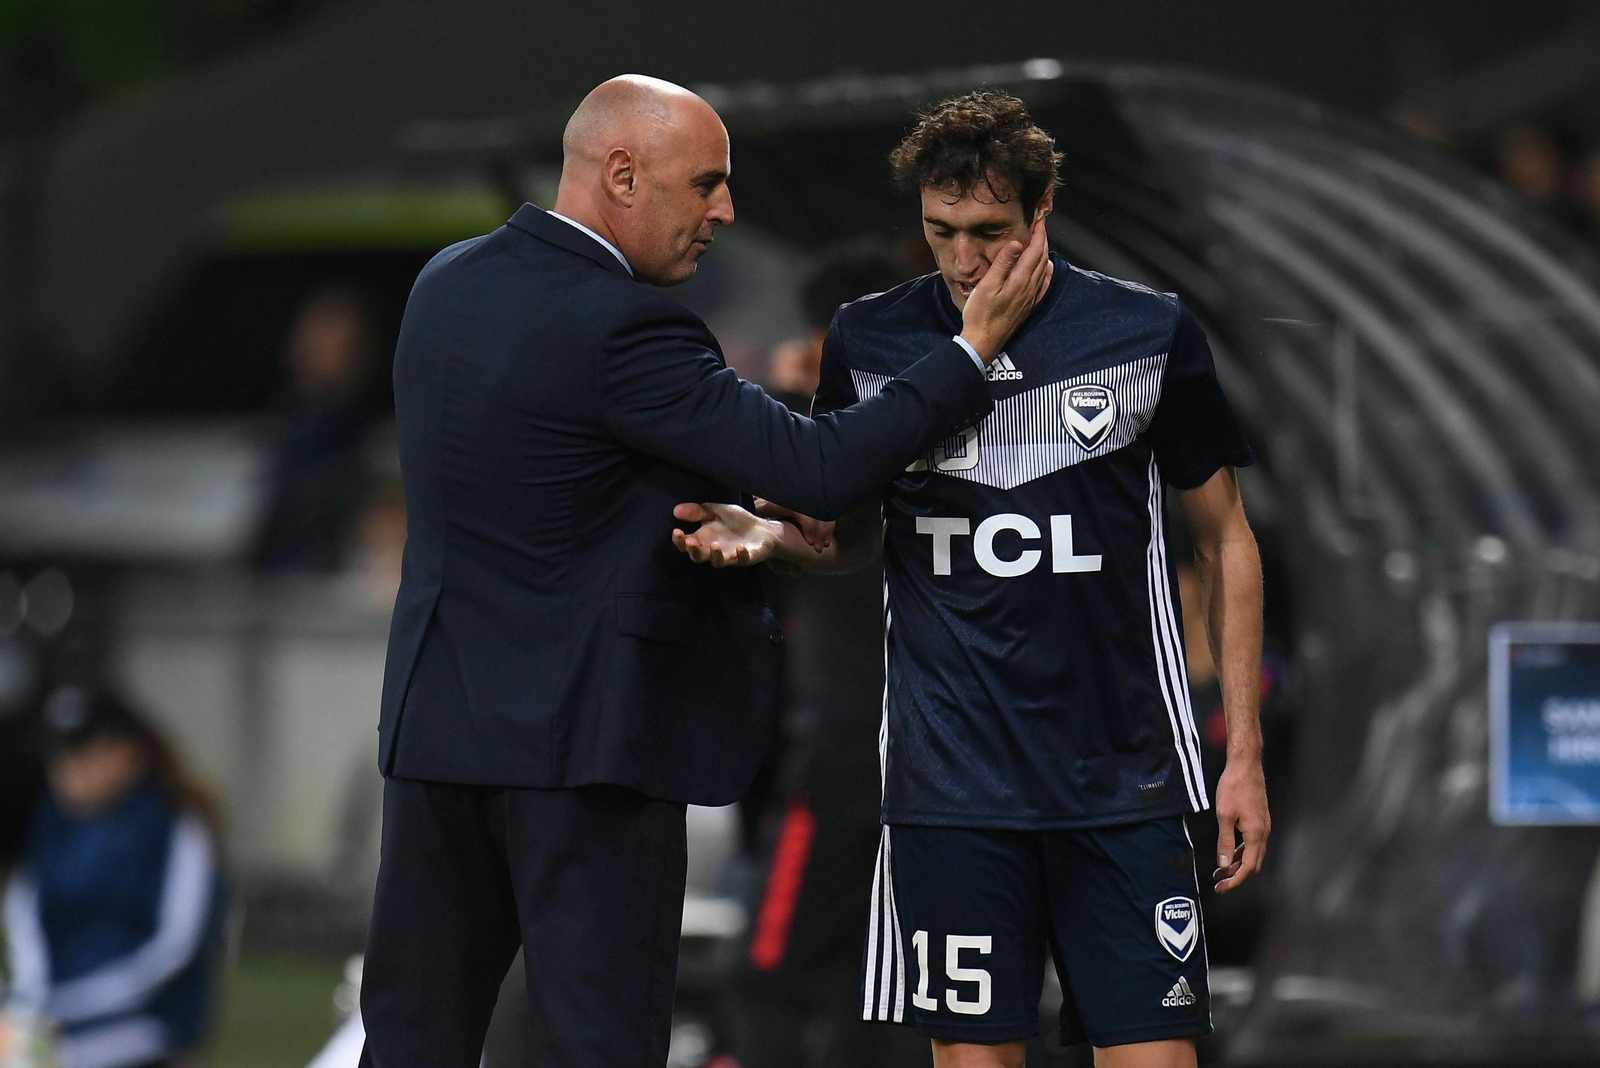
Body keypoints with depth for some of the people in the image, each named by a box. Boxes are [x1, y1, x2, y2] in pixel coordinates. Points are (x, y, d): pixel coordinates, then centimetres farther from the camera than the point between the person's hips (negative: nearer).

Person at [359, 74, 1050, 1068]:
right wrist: (976, 345, -12)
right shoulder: (623, 326, -19)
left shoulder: (448, 282, 7)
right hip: (585, 729, -8)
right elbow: (819, 471, -20)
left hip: (439, 715, 8)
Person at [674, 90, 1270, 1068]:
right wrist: (773, 537, -7)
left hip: (1123, 769, -1)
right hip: (951, 780, 1)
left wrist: (1245, 752, 3)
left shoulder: (1148, 334, -1)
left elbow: (1225, 542, 7)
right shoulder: (869, 343, 4)